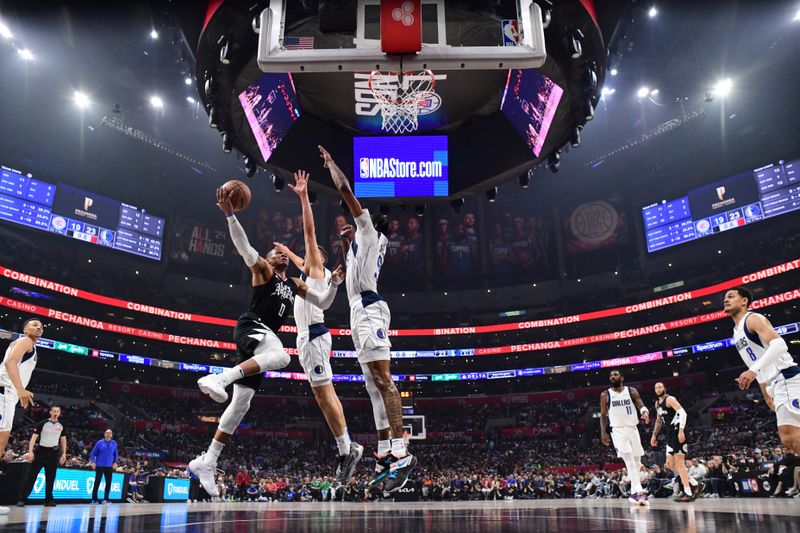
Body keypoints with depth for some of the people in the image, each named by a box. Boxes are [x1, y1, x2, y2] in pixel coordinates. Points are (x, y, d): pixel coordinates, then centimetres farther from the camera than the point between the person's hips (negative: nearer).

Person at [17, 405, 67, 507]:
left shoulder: (61, 426, 8)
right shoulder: (42, 424, -4)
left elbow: (63, 440, 14)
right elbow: (34, 437, -8)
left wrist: (64, 454, 8)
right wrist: (30, 451, -18)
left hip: (53, 453, 3)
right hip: (41, 451, -3)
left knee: (50, 478, 5)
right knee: (30, 475, -7)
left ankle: (48, 500, 11)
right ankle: (22, 499, -4)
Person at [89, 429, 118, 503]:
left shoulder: (114, 443, 5)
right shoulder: (99, 442, -1)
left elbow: (116, 454, 13)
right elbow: (93, 453, 3)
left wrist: (115, 462, 2)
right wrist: (92, 462, -10)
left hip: (109, 466, 2)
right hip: (100, 466, -2)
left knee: (108, 483, 2)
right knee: (97, 482, -2)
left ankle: (105, 499, 11)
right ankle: (94, 499, 6)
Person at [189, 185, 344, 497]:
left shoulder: (295, 283, 26)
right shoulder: (261, 269, 8)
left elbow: (323, 304, 28)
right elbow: (243, 246, -10)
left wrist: (334, 284, 11)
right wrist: (229, 214, -23)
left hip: (265, 338, 7)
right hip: (250, 328, -7)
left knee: (241, 404, 3)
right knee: (281, 357, -40)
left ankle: (206, 463, 9)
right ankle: (218, 378, -41)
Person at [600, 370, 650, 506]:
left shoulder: (631, 391, 4)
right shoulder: (605, 395, 2)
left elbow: (640, 405, -8)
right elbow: (603, 415, 5)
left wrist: (645, 412, -32)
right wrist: (603, 432, -4)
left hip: (633, 429, 3)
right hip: (618, 431, -3)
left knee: (637, 462, 9)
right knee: (629, 461, -17)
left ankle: (634, 492, 21)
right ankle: (638, 491, -23)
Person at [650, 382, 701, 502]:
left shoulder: (670, 399, -9)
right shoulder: (657, 403, 18)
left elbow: (682, 413, -21)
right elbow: (659, 421, 28)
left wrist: (681, 431, -29)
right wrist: (654, 435, 23)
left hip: (678, 432, -9)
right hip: (671, 433, 9)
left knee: (678, 462, -11)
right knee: (670, 464, 7)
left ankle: (688, 493, -7)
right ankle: (694, 484, 15)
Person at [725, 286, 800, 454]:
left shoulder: (753, 319, -7)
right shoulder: (737, 332, 22)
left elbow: (779, 345, -23)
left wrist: (753, 370, -33)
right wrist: (766, 395, 28)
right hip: (776, 383, 10)